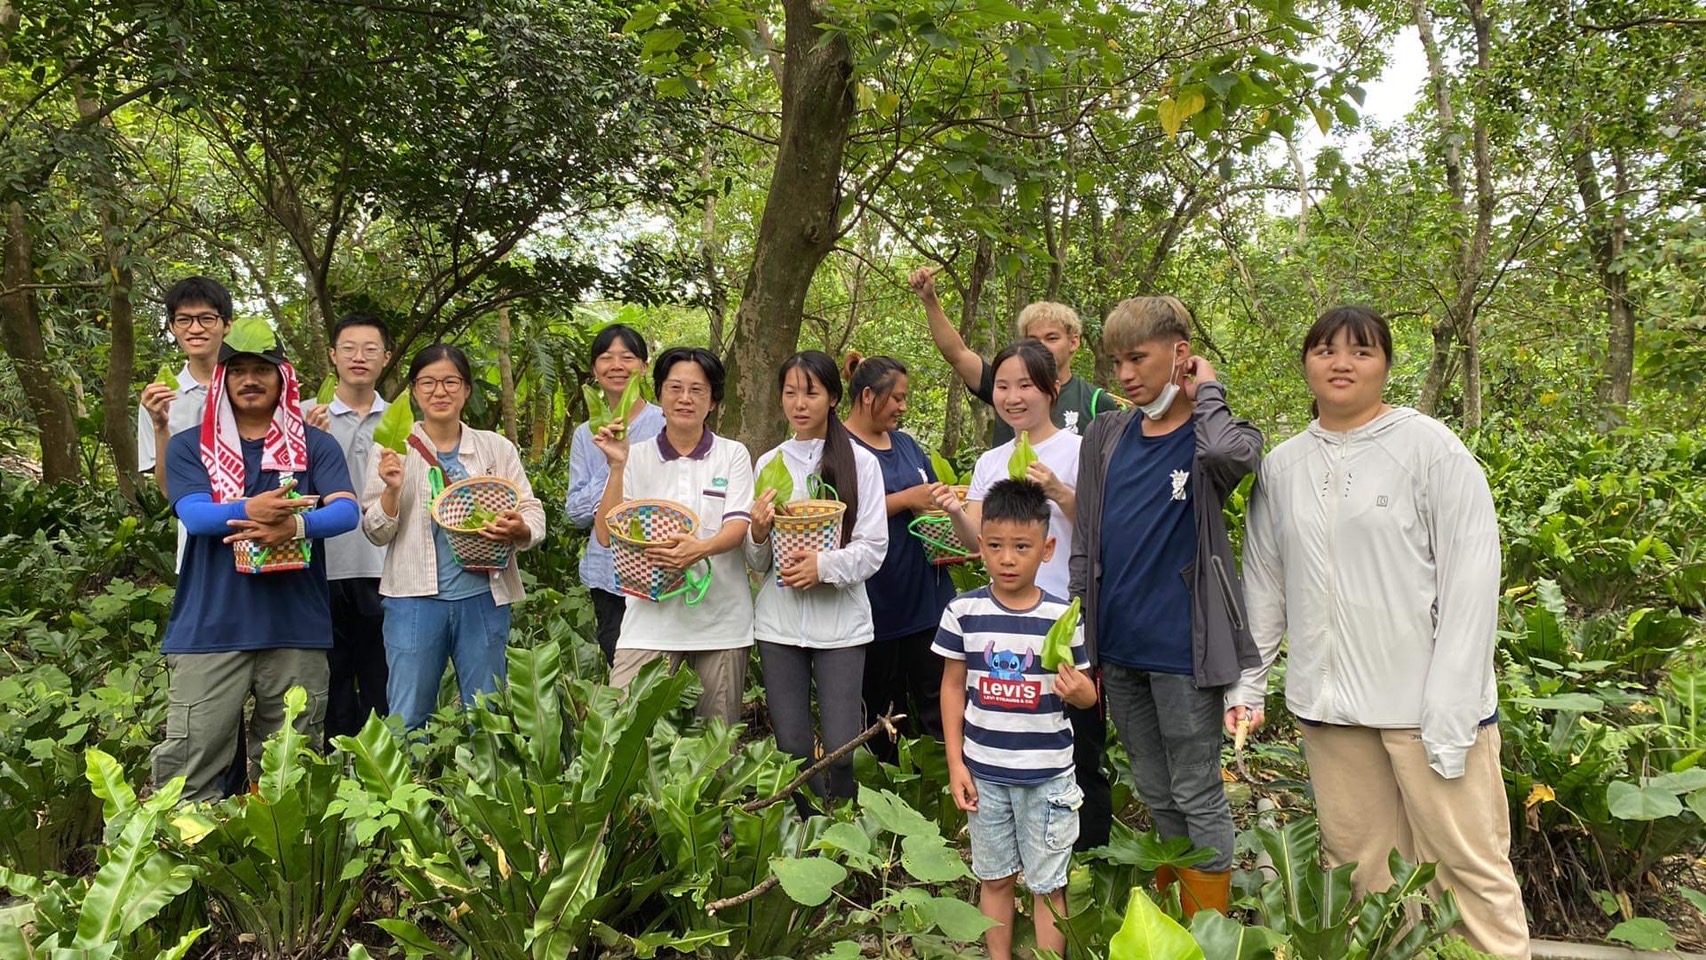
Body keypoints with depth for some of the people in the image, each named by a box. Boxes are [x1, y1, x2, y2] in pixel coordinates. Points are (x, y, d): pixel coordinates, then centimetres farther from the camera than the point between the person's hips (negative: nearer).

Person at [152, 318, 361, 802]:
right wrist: (249, 509, -30)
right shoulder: (189, 446, 8)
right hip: (209, 628, 0)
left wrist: (296, 525, -28)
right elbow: (193, 514, -9)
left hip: (296, 628, 1)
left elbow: (346, 510, -7)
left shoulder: (315, 445, 8)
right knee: (188, 772, -3)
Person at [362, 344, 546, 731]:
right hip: (415, 598, -1)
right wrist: (392, 489, -16)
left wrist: (519, 529, -17)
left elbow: (533, 513, 6)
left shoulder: (497, 448, 7)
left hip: (484, 597, 1)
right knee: (407, 719, 5)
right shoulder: (395, 450, 3)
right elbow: (377, 533, 3)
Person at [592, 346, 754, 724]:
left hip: (720, 618, 0)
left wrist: (701, 548, -27)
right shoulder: (637, 456, 6)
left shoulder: (733, 454, 4)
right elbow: (606, 535, -1)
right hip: (650, 613, 0)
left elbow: (738, 528, -6)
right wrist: (617, 467, -11)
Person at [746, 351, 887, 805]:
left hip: (841, 622, -3)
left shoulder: (860, 461, 1)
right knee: (791, 749, 7)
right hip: (779, 620, 3)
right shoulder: (769, 463, 9)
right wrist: (758, 533, -11)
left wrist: (824, 565, -20)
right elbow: (758, 562, 10)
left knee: (842, 751, -4)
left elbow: (874, 548, -3)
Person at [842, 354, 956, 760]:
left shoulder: (907, 444, 16)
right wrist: (906, 500, -17)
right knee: (880, 706, 6)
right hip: (877, 601, -6)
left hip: (927, 597, 6)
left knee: (938, 703, 5)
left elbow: (933, 503, 23)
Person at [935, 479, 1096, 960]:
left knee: (1047, 884, 9)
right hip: (983, 770, 2)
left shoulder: (1064, 616, -9)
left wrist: (1080, 692, -24)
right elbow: (953, 686, 3)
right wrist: (955, 764, 0)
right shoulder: (963, 612, -6)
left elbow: (1086, 693, 1)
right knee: (994, 877, 16)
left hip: (1047, 774, -1)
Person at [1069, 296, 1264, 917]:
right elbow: (1084, 546, 9)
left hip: (1182, 647, -5)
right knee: (1155, 793, 19)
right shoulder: (1106, 437, 6)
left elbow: (1229, 452, -35)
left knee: (1197, 795, 7)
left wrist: (1206, 390, -15)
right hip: (1117, 647, 5)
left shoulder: (1214, 432, -7)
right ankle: (1165, 906, 36)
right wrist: (1079, 644, 9)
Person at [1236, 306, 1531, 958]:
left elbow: (1471, 584, -8)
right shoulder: (1282, 466, 9)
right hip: (1329, 706, 4)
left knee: (1469, 861, 0)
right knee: (1358, 862, 9)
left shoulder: (1431, 449, -4)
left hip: (1425, 701, -4)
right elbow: (1264, 585, 15)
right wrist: (1246, 685, 10)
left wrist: (1450, 715, -13)